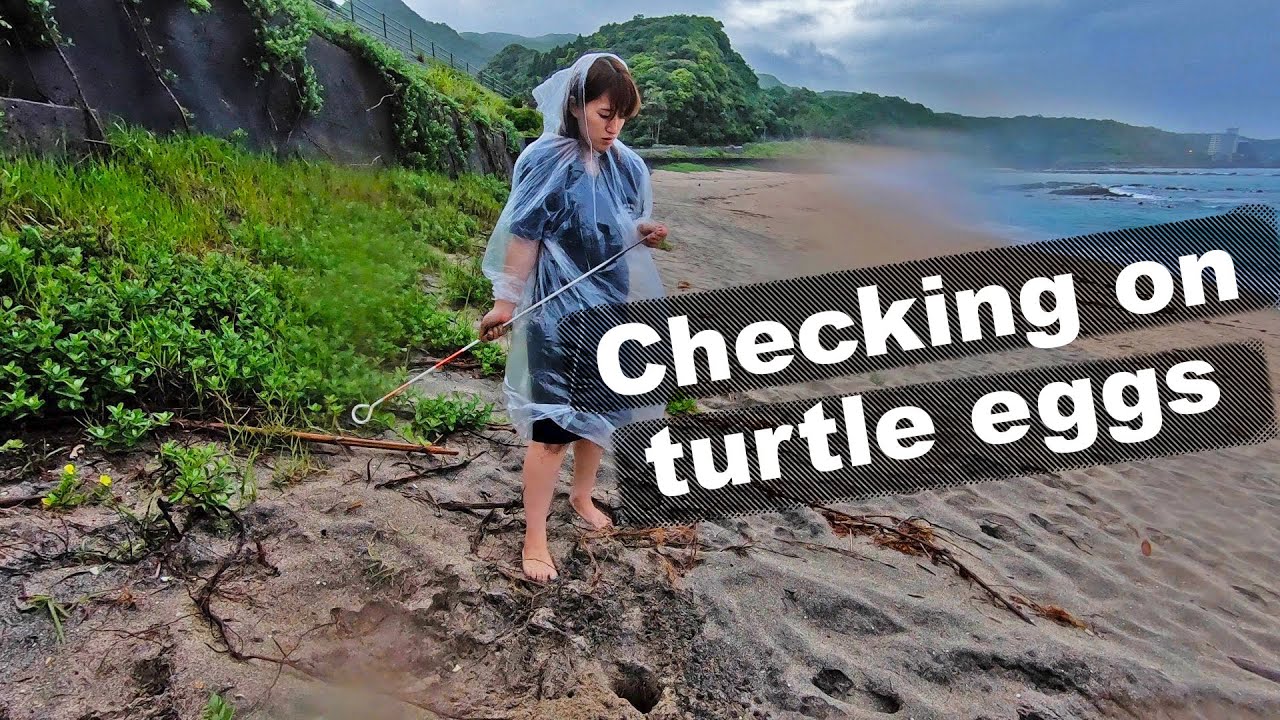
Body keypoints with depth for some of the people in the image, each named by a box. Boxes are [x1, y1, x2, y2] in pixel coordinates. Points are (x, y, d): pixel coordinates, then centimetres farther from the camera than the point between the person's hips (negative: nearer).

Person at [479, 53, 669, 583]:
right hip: (559, 311, -6)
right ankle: (534, 537, 8)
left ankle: (582, 495, 40)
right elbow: (524, 236, -13)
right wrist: (506, 301, -16)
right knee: (554, 425, -5)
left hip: (611, 305, 7)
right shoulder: (547, 161, -13)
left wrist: (647, 234, -7)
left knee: (602, 410, 17)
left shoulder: (626, 166, 4)